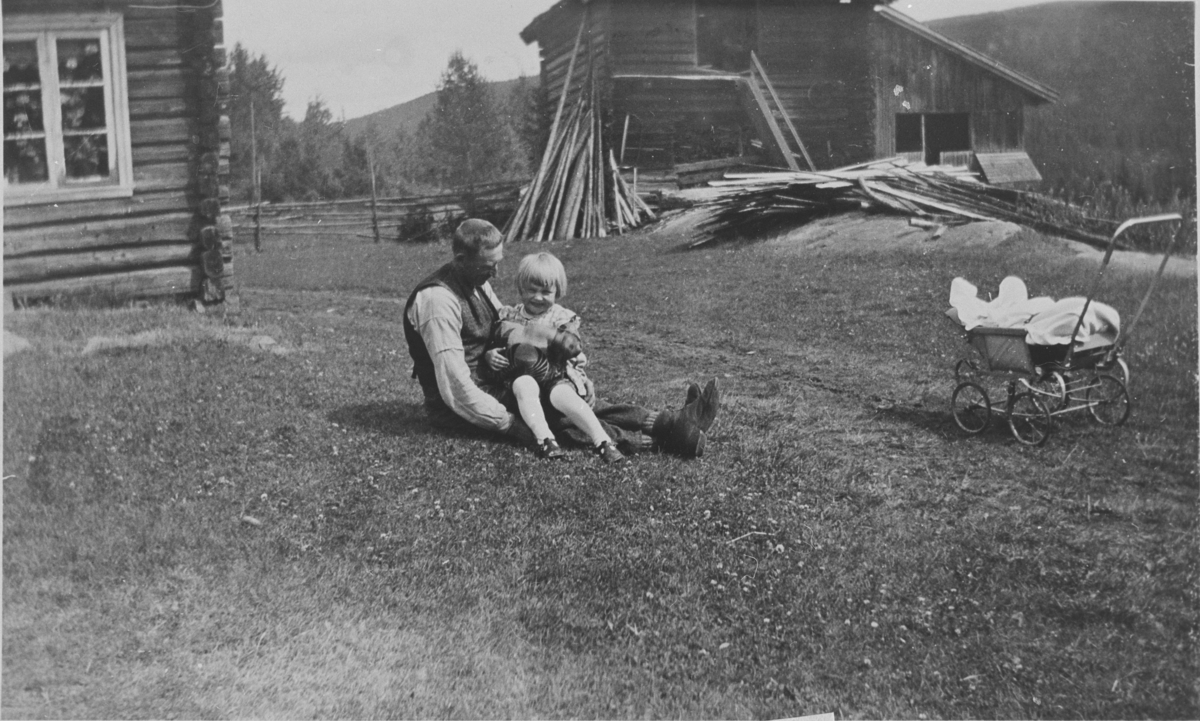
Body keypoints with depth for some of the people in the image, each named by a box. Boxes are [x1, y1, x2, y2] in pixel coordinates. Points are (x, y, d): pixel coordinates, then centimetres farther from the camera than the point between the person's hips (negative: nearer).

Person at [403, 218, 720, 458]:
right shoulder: (438, 299, -24)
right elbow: (455, 386, -28)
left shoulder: (477, 281, 6)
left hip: (490, 384, 9)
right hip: (460, 407, -9)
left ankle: (668, 423, -21)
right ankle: (663, 437, -31)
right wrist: (510, 423, -26)